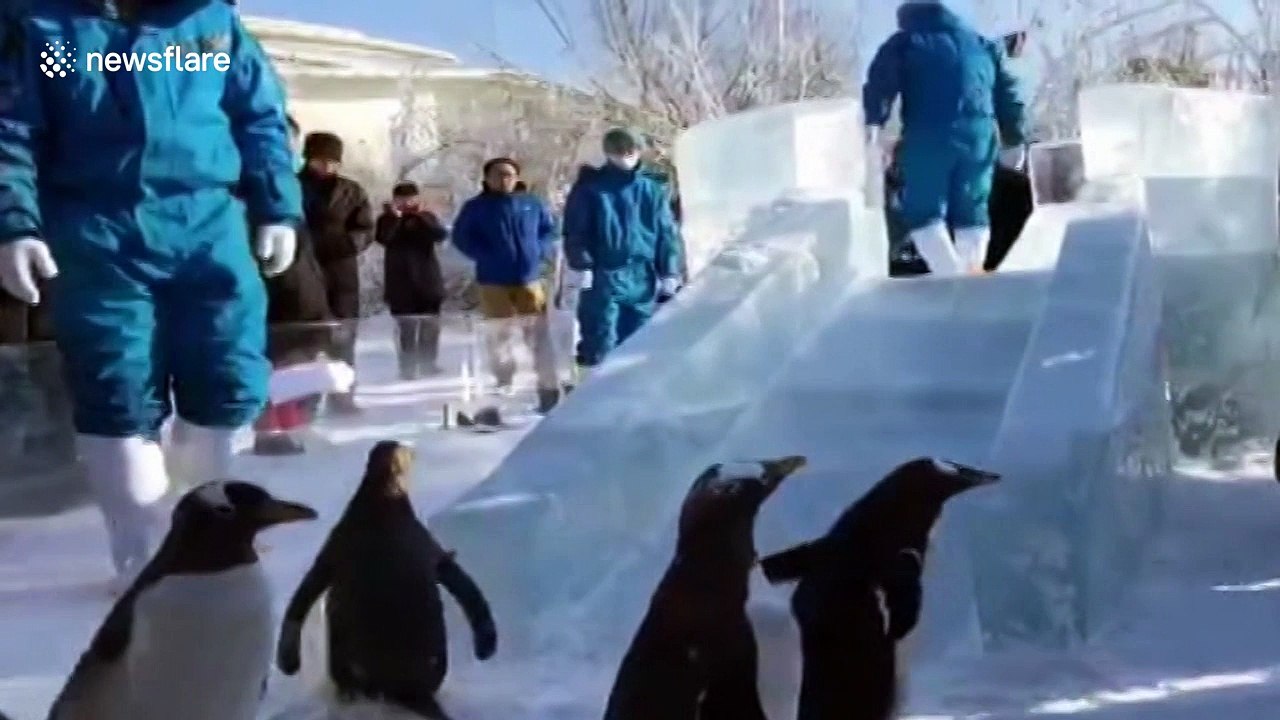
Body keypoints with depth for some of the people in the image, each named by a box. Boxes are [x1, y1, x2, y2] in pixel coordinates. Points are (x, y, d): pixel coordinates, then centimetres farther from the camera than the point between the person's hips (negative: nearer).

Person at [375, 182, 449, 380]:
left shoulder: (427, 217, 7)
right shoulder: (387, 219, 3)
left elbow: (441, 235, -12)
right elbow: (382, 238, -17)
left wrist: (421, 216, -21)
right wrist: (394, 217, -25)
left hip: (428, 280, 2)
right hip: (401, 283, -2)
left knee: (430, 326, 6)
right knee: (406, 328, -5)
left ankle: (428, 363, 17)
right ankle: (408, 368, -2)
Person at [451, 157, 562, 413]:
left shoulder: (532, 205, 8)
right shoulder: (475, 207, 2)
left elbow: (550, 230, 16)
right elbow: (461, 238, 2)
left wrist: (540, 250, -4)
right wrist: (486, 256, -11)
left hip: (529, 279, 1)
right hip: (493, 282, -1)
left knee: (539, 333, -2)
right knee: (498, 335, 3)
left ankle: (549, 387, 4)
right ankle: (504, 387, 13)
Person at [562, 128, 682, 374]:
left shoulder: (652, 190, 12)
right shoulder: (590, 187, 4)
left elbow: (667, 233, 12)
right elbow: (575, 231, -1)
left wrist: (669, 274, 6)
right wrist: (581, 267, -12)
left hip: (642, 278, 3)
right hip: (603, 277, -3)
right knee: (600, 344, -5)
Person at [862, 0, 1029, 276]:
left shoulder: (903, 44, 14)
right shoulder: (984, 46, 26)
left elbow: (880, 82, -4)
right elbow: (1007, 93, 23)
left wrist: (874, 122, -12)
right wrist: (1014, 139, 25)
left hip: (928, 138, -4)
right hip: (978, 136, 4)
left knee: (924, 211, -1)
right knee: (971, 210, 14)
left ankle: (951, 280, -16)